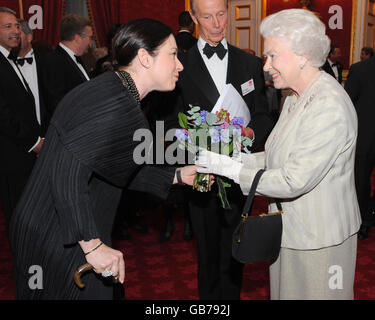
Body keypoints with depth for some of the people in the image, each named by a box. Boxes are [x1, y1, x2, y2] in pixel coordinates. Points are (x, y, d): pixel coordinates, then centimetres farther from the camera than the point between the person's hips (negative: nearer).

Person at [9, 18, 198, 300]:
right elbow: (68, 173, -31)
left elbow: (115, 170, 14)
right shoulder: (117, 104, -25)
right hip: (57, 242, -10)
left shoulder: (113, 89, 7)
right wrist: (92, 245, -26)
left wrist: (177, 176, 15)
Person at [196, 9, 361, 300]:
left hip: (318, 238, -8)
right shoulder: (296, 99, 7)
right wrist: (241, 159, -3)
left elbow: (294, 181, -27)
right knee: (286, 291, 22)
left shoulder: (330, 107, -25)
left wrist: (231, 168, -20)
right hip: (290, 229, 9)